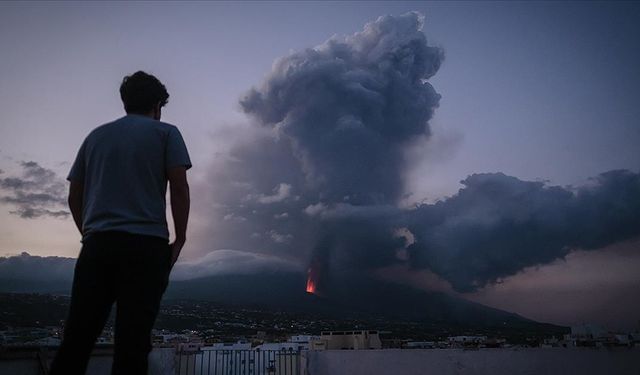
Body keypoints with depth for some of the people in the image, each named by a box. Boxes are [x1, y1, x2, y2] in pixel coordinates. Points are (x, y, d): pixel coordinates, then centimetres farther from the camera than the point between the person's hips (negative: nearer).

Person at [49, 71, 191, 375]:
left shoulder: (96, 135, 20)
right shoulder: (165, 133, 8)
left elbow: (74, 196, 18)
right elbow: (179, 189, -3)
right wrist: (179, 240, 2)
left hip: (97, 243, 4)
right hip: (147, 244, -4)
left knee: (76, 339, 4)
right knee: (132, 342, -4)